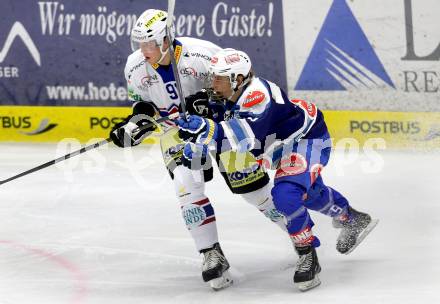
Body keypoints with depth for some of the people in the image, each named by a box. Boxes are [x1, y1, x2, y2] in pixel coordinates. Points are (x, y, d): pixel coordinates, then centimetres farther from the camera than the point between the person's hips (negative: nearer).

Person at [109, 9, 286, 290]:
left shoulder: (202, 54, -29)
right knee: (187, 184, -20)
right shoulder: (136, 68, -13)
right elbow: (144, 104, 5)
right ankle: (212, 255, -11)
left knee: (249, 182, 0)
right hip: (177, 132, 3)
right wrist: (135, 124, -14)